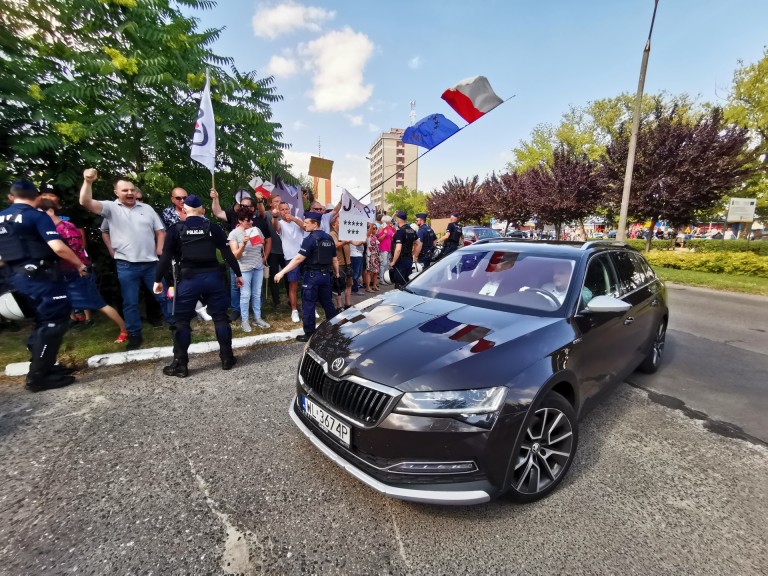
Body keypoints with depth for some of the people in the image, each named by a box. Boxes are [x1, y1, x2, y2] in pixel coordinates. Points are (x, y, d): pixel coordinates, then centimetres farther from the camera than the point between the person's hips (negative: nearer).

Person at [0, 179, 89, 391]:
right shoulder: (37, 216, -11)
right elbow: (58, 247, -22)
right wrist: (80, 264, -8)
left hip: (18, 276, 8)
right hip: (41, 275, -8)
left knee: (43, 321, 18)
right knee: (55, 322, -4)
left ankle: (43, 366, 24)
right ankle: (38, 377, -1)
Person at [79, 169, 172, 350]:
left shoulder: (146, 208, 9)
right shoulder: (111, 208, 2)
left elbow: (160, 231, 10)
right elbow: (86, 202, -13)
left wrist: (159, 250, -2)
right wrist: (87, 182, -28)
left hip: (151, 262, 2)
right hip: (126, 265, -1)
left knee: (163, 295, 9)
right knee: (130, 302, 7)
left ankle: (174, 323, 22)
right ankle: (135, 335, 19)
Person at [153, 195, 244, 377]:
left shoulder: (176, 229, 2)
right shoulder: (213, 227, 4)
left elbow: (165, 257, -1)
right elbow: (227, 253, 2)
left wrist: (157, 279, 8)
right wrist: (238, 273, 10)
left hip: (188, 279, -1)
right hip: (212, 276, 1)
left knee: (182, 321, 9)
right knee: (220, 317, 9)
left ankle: (180, 365, 13)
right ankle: (227, 358, 15)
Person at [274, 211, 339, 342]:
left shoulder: (310, 239, -13)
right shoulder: (329, 238, 9)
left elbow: (298, 259, -20)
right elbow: (334, 259, 13)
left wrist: (282, 272, -19)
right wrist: (337, 274, 24)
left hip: (313, 275, -7)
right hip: (326, 274, 7)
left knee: (308, 305, 2)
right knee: (328, 303, 17)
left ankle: (309, 334, 7)